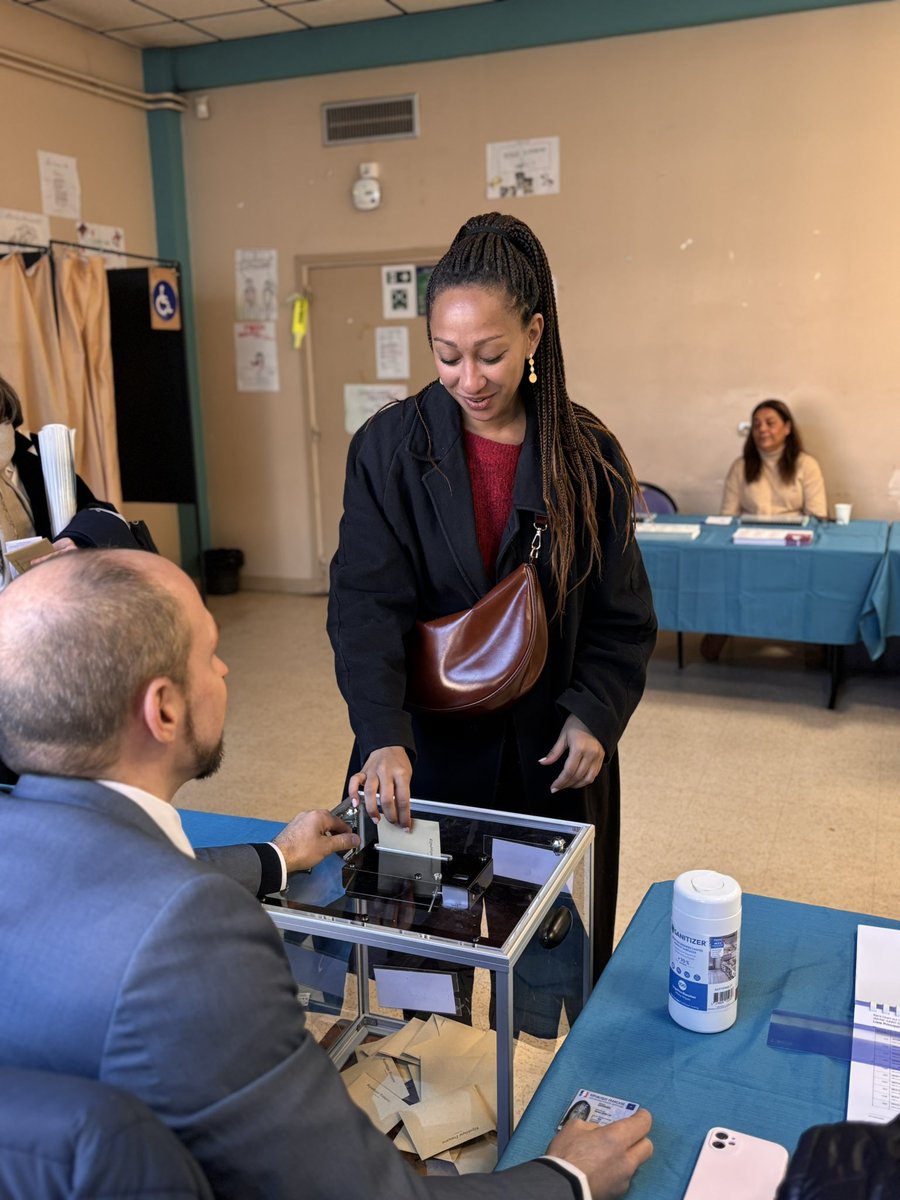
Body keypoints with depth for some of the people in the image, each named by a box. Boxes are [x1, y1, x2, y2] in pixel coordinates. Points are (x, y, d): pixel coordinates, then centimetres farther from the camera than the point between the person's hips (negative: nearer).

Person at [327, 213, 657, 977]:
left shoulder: (588, 456, -2)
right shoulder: (389, 448, -6)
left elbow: (623, 616, 3)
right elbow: (366, 605, -13)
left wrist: (594, 715, -11)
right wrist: (383, 738, -26)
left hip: (552, 756, 1)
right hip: (425, 750, -1)